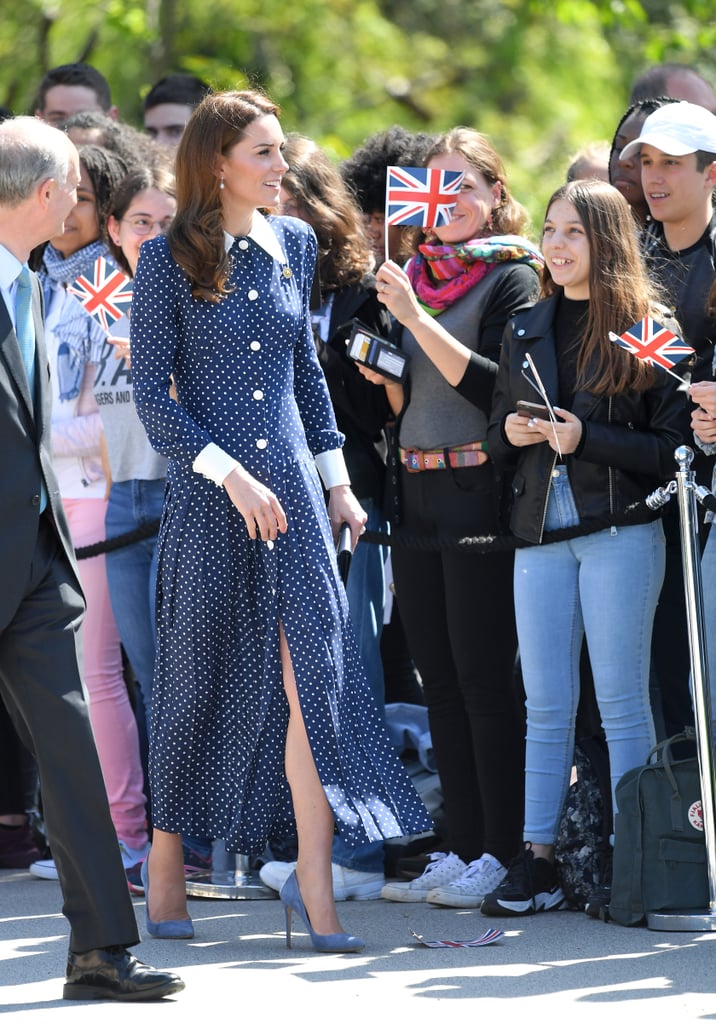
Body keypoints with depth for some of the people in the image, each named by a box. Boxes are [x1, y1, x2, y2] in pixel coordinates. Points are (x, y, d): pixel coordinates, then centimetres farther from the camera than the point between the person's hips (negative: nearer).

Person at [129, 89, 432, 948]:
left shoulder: (293, 244, 10)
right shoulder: (169, 258, -4)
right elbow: (152, 393, -7)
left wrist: (336, 478, 16)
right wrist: (230, 473, -15)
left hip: (290, 484, 3)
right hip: (208, 491, -3)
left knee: (312, 672, -8)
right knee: (198, 675, 6)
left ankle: (312, 882, -9)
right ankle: (166, 853, 24)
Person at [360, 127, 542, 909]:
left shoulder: (511, 278, -4)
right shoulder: (418, 277, 16)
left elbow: (495, 386, -17)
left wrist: (417, 320, -19)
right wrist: (383, 375, 2)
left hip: (480, 491, -7)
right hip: (416, 493, 7)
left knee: (484, 678, -7)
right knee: (440, 680, 8)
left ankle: (502, 851, -2)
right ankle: (461, 847, 13)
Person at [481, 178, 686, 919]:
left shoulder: (645, 329, -2)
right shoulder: (525, 332, 14)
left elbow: (670, 446, -7)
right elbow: (495, 435, 20)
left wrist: (584, 438, -16)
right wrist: (511, 433, -2)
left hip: (620, 531, -5)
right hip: (539, 534, 5)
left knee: (620, 701, -3)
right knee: (545, 705, 5)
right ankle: (538, 861, 7)